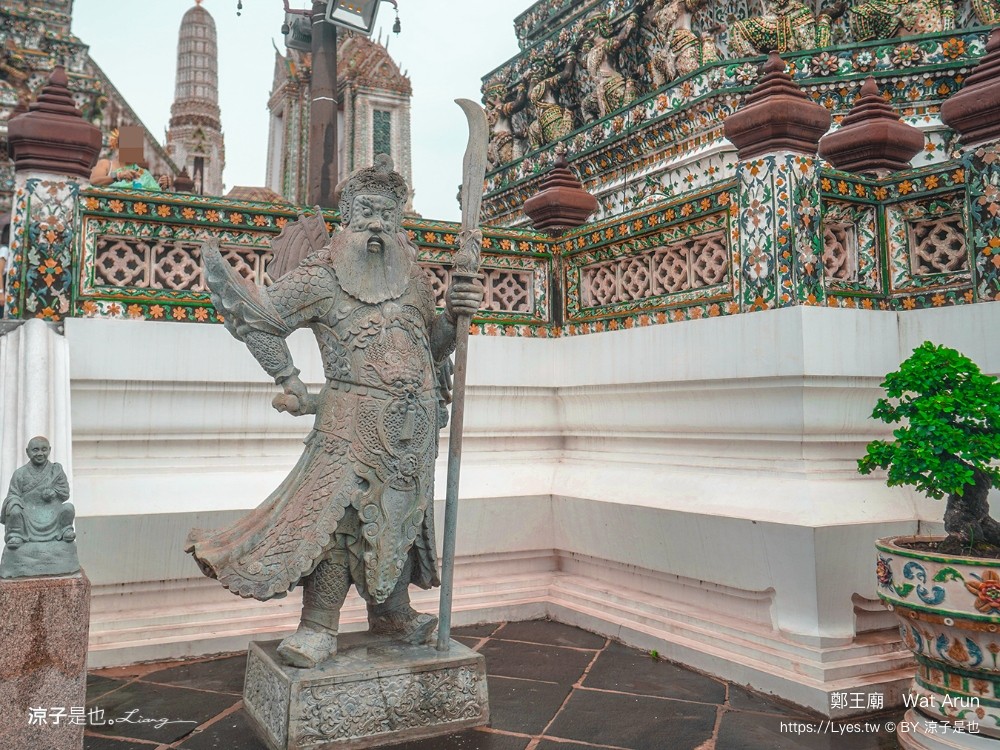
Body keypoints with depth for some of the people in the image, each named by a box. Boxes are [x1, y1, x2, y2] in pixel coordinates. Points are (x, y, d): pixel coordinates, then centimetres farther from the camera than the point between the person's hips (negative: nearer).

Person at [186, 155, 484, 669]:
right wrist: (289, 382, -2)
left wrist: (454, 315, -2)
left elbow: (433, 347, 18)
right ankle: (318, 629, 2)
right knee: (336, 516, -11)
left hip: (410, 426, 5)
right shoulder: (322, 276, -3)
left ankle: (392, 614, 30)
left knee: (399, 516, 14)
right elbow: (259, 313, 0)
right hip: (353, 420, -5)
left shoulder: (414, 279, 11)